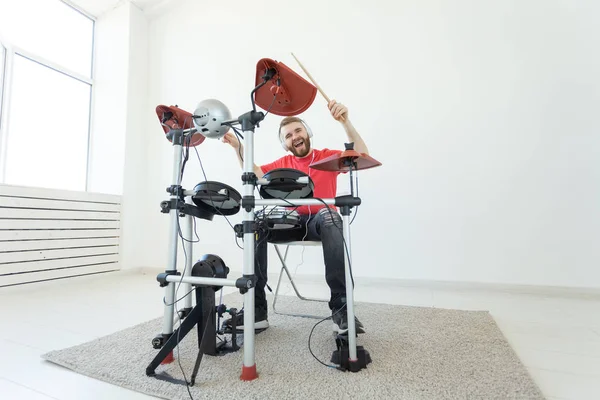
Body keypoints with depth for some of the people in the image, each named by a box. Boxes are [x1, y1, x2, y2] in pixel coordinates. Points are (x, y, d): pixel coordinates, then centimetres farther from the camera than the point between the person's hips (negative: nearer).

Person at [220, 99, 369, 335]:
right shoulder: (282, 164, 15)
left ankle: (341, 307, -34)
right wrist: (238, 147, -10)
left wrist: (345, 122, -23)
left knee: (330, 216, -38)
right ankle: (256, 310, -21)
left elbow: (362, 156, -11)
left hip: (321, 220, -2)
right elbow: (253, 173, 3)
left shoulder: (328, 156, 5)